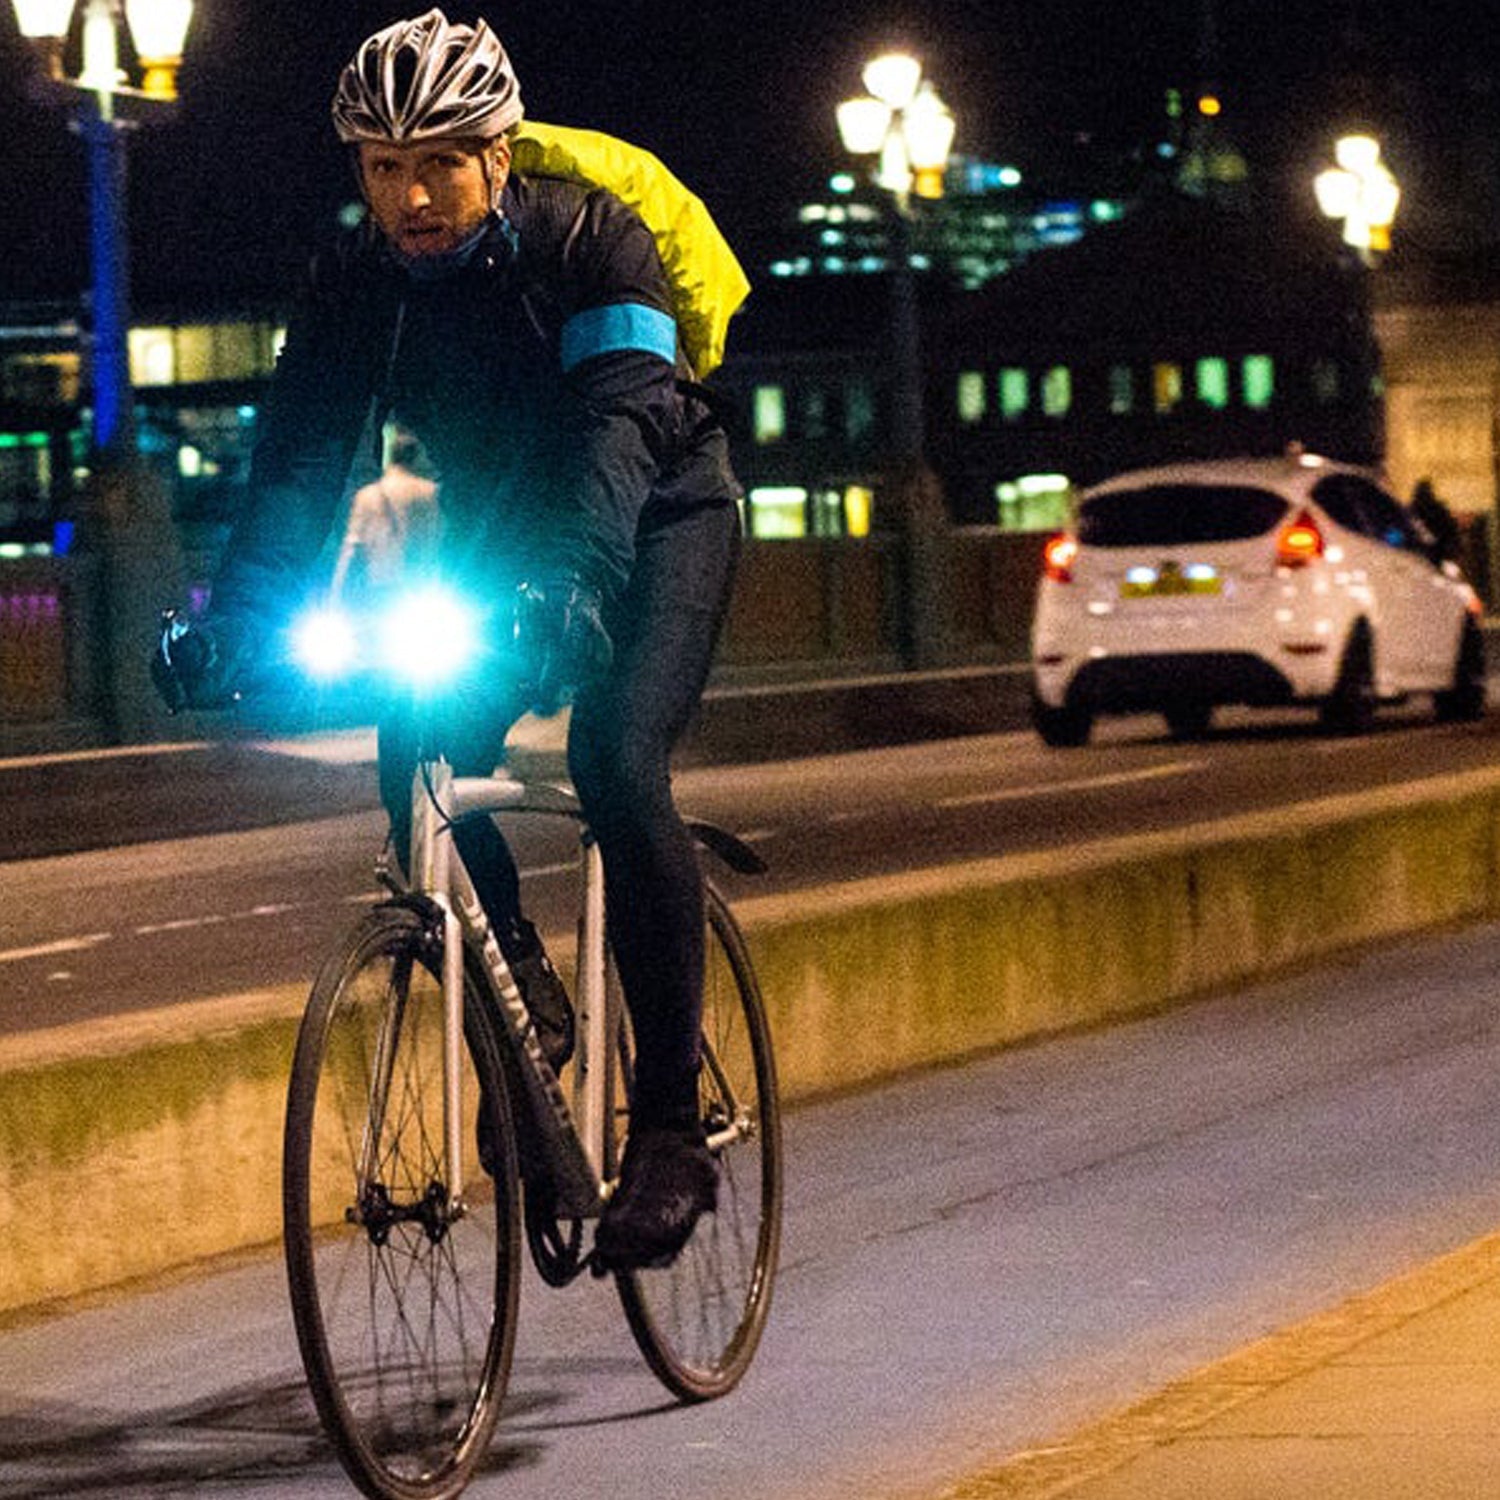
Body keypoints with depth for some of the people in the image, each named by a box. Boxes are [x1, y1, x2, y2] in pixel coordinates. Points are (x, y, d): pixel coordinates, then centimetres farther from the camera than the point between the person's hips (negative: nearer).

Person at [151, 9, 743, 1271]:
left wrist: (575, 578, -57)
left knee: (617, 761, -26)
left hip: (658, 518, -5)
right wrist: (236, 622, -35)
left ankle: (669, 1130, -23)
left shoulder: (591, 241, -26)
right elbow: (303, 459, -18)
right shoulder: (357, 284, -14)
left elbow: (617, 422, -40)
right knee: (423, 762, -17)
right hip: (501, 531, 5)